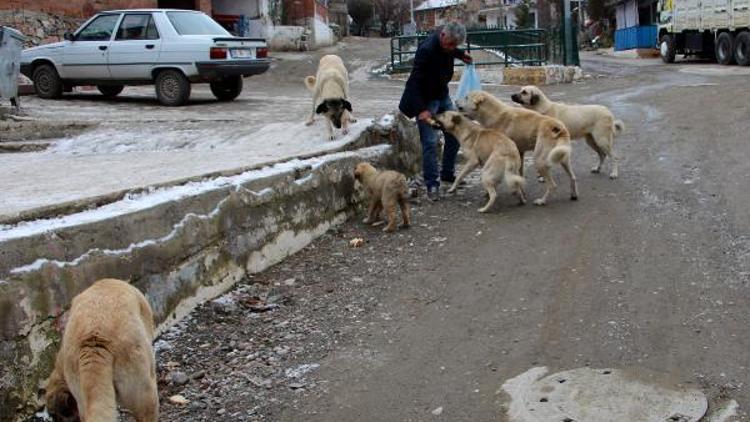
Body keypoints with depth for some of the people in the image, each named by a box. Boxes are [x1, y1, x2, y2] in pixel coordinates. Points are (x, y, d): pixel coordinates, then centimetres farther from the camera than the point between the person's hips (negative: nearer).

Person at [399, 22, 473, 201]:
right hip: (425, 99, -8)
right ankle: (432, 184, -1)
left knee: (454, 134, 8)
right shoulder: (427, 50, -28)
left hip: (442, 95, 8)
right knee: (430, 142, -10)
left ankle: (447, 173, 24)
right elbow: (415, 81, -29)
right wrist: (421, 110, -33)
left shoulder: (445, 43, -5)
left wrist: (460, 54, 22)